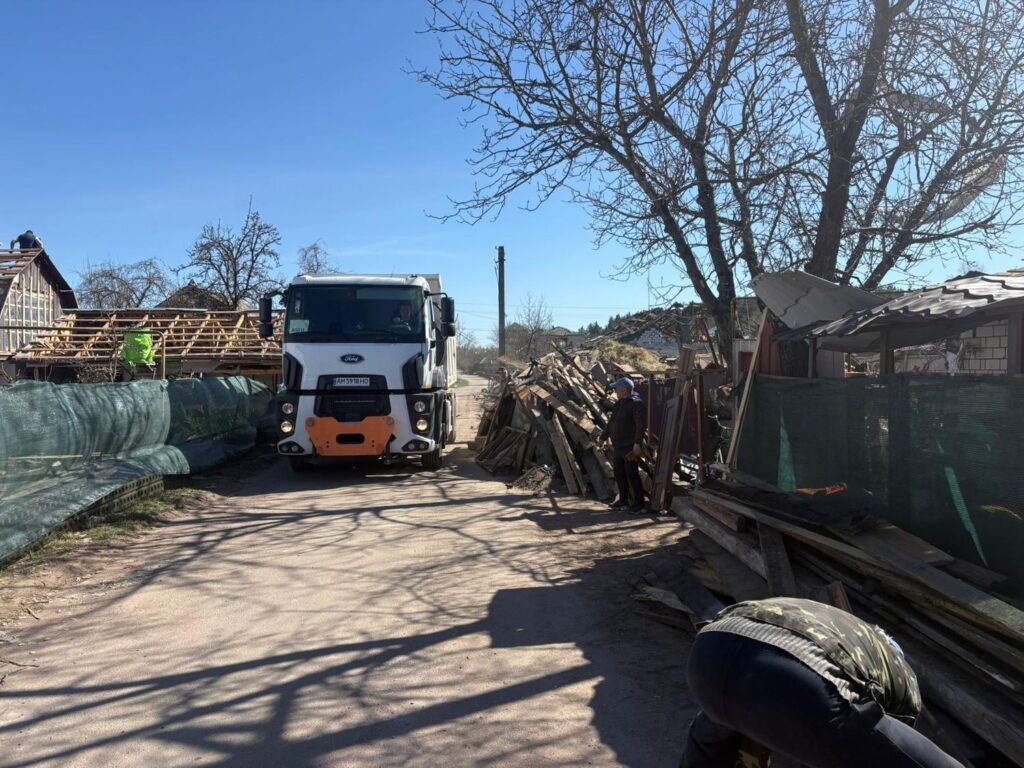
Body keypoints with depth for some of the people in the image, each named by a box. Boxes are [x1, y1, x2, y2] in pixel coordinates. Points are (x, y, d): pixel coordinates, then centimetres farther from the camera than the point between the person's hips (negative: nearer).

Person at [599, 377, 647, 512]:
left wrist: (637, 443, -28)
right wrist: (603, 437, 27)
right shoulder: (619, 403, 14)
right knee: (619, 473, 13)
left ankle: (638, 503, 4)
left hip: (630, 447, -9)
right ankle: (623, 499, 25)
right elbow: (611, 423, 23)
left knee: (632, 475, -5)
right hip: (617, 446, 9)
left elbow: (641, 425, -22)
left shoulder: (636, 403, -14)